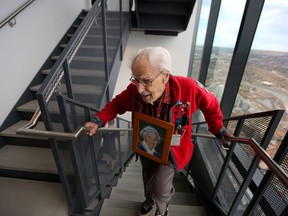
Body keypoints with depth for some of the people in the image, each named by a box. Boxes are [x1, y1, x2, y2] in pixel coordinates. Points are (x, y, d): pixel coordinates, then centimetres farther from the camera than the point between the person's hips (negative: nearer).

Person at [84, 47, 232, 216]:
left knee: (160, 189, 0)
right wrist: (99, 120, -19)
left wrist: (218, 129, -1)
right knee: (148, 178, 26)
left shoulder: (188, 88, -34)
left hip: (171, 150, -2)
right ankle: (149, 200, 64)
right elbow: (117, 104, -6)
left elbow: (210, 105, -13)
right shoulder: (134, 90, -28)